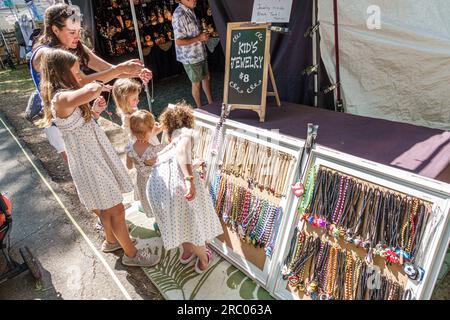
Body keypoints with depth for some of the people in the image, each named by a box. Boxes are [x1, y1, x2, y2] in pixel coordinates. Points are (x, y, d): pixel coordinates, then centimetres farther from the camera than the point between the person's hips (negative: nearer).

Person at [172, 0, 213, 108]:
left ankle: (211, 103, 38)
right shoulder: (179, 15, -22)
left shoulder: (189, 11, 4)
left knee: (207, 78, 19)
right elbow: (179, 41, -26)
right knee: (197, 83, 7)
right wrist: (199, 38, -22)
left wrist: (202, 35, 3)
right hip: (190, 57, -8)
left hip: (200, 53, 8)